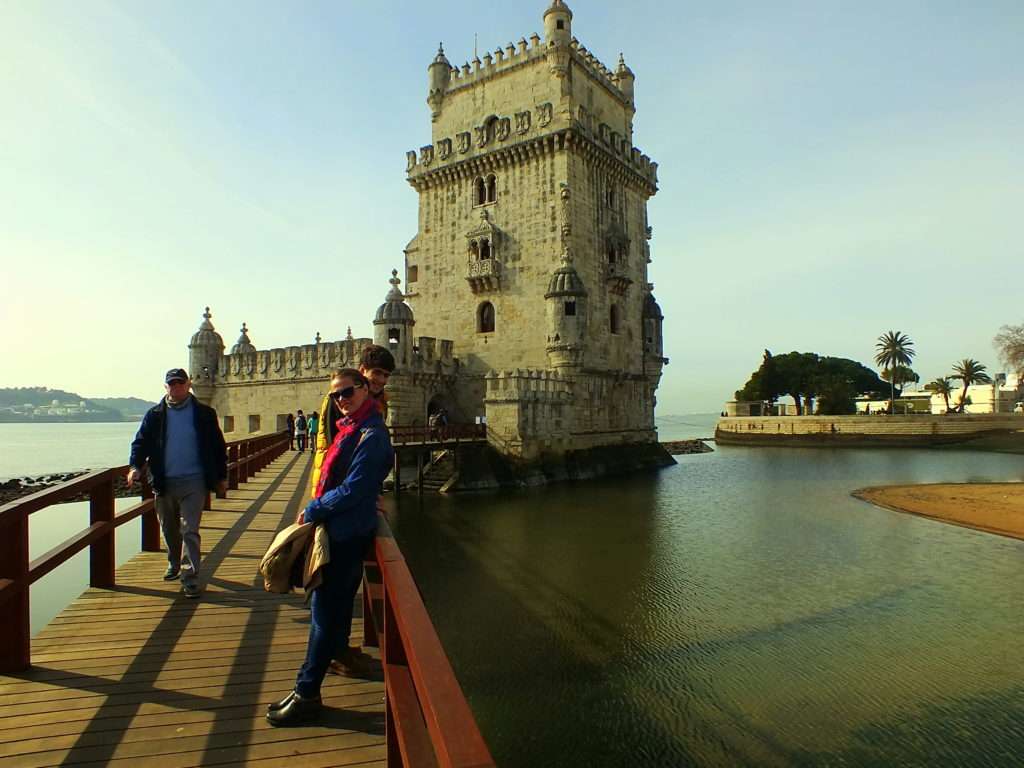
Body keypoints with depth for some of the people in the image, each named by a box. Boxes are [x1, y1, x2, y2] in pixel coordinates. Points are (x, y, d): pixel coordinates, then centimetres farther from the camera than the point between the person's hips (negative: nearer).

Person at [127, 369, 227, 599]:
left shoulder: (204, 414, 1)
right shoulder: (155, 414, 5)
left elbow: (218, 446, 5)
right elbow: (141, 441, 4)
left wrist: (221, 477, 6)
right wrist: (135, 466, -15)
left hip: (193, 481, -3)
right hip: (163, 482, 3)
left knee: (190, 530, -8)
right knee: (169, 529, 17)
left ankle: (190, 578, -5)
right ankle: (174, 565, 39)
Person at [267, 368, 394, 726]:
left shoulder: (371, 435, -19)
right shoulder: (350, 427, 12)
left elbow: (354, 489, -24)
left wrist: (312, 510, -13)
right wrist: (316, 509, 6)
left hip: (346, 535, -10)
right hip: (338, 530, 10)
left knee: (325, 612, -2)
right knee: (330, 606, 22)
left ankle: (306, 694, 7)